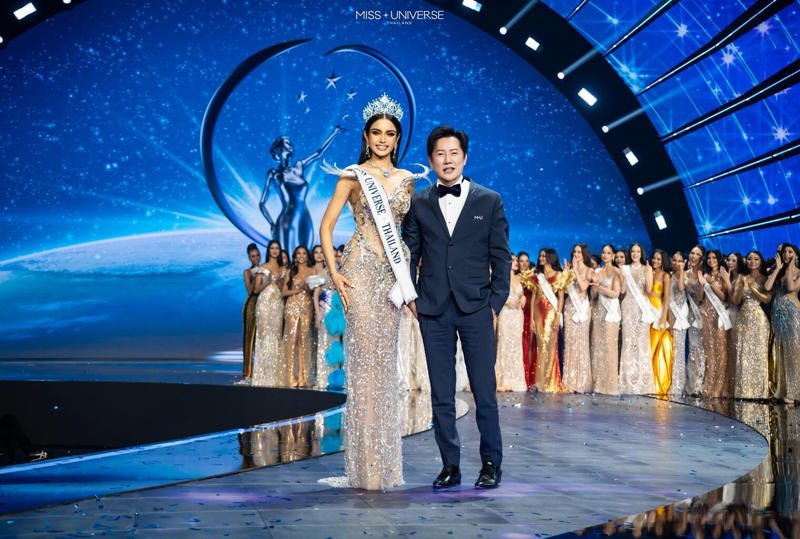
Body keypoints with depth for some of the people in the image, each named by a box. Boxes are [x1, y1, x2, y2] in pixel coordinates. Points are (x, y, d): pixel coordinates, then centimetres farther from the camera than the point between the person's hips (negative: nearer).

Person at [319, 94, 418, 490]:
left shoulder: (406, 179, 14)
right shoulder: (353, 175, 1)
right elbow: (326, 227, -1)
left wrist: (412, 277, 9)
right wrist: (333, 272, -11)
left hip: (393, 273, 4)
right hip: (360, 269, -4)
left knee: (386, 357, 6)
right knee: (364, 357, -7)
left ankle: (385, 464, 14)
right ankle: (365, 467, -1)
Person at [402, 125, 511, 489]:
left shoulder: (489, 201, 5)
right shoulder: (418, 204, 9)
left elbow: (501, 257, 5)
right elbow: (408, 254, 12)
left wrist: (496, 303, -2)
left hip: (476, 308, -2)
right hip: (433, 310, 2)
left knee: (484, 391, 0)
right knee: (441, 394, 5)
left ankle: (491, 463, 13)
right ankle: (450, 465, 14)